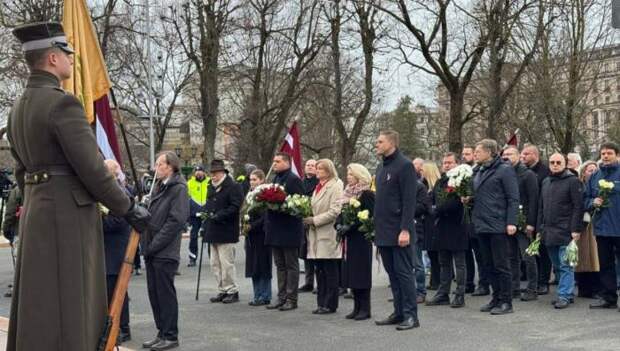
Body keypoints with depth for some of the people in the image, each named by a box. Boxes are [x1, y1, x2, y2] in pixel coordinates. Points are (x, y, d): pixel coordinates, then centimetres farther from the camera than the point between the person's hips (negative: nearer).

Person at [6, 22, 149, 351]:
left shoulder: (18, 108, 13)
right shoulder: (62, 103, -16)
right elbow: (92, 168, -18)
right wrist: (128, 209, -9)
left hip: (35, 210, 9)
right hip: (69, 214, -9)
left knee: (36, 305, 15)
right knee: (65, 306, -4)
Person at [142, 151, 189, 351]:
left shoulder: (178, 188, -10)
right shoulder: (158, 186, 16)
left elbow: (176, 220, -18)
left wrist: (155, 244, -17)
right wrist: (146, 244, 9)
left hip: (165, 252, -8)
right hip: (152, 251, 8)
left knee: (166, 294, -2)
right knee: (154, 293, 12)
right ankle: (162, 333, 21)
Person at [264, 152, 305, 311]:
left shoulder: (294, 179, -10)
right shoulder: (275, 179, 15)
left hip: (289, 229, -8)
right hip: (275, 229, 8)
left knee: (291, 265, 0)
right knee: (280, 265, 12)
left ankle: (291, 299, 5)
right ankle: (281, 297, 19)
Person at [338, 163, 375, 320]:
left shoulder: (367, 194, -10)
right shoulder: (347, 192, 15)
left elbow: (370, 216, -16)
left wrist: (351, 225, -18)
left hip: (361, 238, -8)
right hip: (348, 238, 8)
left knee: (361, 273, -4)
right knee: (351, 273, 9)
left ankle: (365, 309, 3)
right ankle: (357, 307, 16)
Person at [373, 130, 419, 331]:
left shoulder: (404, 165, -9)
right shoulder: (381, 167, 17)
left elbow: (409, 201, -15)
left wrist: (405, 229, -21)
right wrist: (376, 226, 13)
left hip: (399, 231, -8)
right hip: (384, 231, 8)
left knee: (403, 272, -3)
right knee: (392, 273, 10)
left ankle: (411, 315, 3)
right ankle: (399, 312, 17)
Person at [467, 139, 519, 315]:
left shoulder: (504, 170, -8)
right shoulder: (479, 172, 15)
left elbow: (513, 198, -12)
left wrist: (511, 222, -18)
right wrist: (468, 199, 5)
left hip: (498, 226, -8)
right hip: (482, 226, 8)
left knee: (501, 265, -3)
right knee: (489, 265, 13)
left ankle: (506, 302, 4)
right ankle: (497, 298, 22)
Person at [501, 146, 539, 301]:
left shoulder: (528, 174, -4)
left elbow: (533, 200, -9)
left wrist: (530, 223, -15)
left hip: (523, 223, -6)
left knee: (528, 257, -3)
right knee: (512, 257, 9)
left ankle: (532, 289, 3)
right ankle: (514, 288, 16)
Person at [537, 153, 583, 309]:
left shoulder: (572, 181, -4)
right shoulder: (545, 182, 17)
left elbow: (578, 207, -9)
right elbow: (541, 207, 20)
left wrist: (576, 229, -15)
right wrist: (539, 228, 15)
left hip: (565, 231, -7)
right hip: (548, 232, 7)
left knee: (565, 265, -5)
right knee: (557, 265, 9)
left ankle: (564, 295, -2)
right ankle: (567, 293, 17)